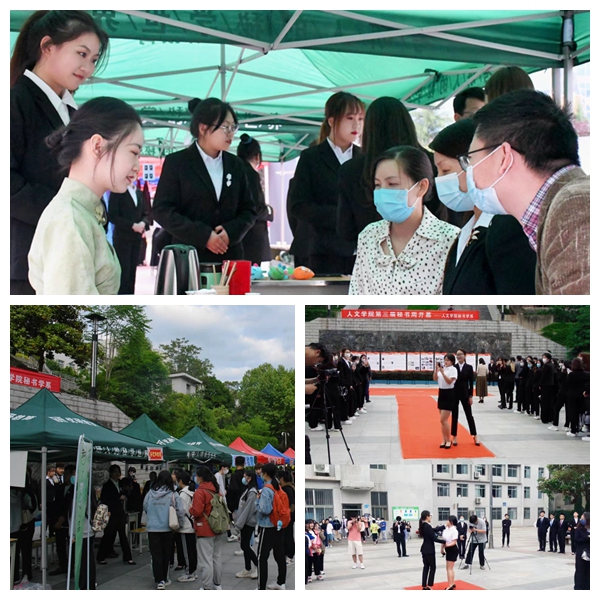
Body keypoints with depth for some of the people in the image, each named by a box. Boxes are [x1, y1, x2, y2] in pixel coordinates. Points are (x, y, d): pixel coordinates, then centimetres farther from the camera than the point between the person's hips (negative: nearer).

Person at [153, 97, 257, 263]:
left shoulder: (236, 164, 14)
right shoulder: (176, 162, 0)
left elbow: (249, 209, 15)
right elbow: (163, 210, -5)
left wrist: (231, 232, -7)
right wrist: (203, 236, -14)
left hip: (229, 258, 4)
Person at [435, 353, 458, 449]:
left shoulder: (453, 369, -12)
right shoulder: (442, 368, 8)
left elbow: (449, 381, -20)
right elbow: (435, 379, 4)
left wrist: (442, 372, -26)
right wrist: (436, 370, -10)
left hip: (449, 394, -7)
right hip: (441, 393, 7)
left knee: (443, 420, -10)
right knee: (443, 420, 11)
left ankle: (448, 440, 3)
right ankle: (444, 440, 19)